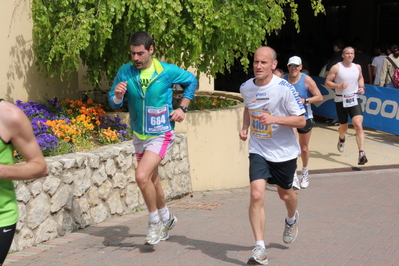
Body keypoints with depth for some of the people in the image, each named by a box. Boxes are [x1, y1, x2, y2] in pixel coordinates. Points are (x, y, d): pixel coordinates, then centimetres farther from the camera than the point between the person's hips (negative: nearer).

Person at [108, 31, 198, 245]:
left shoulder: (167, 71, -14)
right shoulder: (125, 72, -7)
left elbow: (192, 81, 5)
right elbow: (113, 103, -2)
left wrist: (182, 108, -5)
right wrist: (118, 96, -25)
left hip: (161, 134, -5)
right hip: (139, 136, 5)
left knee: (142, 176, -21)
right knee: (152, 180, 18)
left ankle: (155, 222, -1)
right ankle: (166, 218, 42)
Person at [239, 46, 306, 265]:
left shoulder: (285, 89, -19)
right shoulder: (246, 88, -3)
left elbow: (301, 121, -16)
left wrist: (274, 119, -30)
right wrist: (244, 128, 3)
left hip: (284, 151, -2)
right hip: (258, 150, 2)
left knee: (285, 194, 18)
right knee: (256, 195, -16)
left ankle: (291, 219, 55)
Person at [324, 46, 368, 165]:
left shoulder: (357, 67, 4)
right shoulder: (336, 68, -8)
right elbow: (327, 83, -7)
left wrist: (361, 87, 4)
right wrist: (339, 86, -23)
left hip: (354, 100, 1)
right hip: (341, 101, -1)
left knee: (358, 125, -18)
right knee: (343, 126, 14)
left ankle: (361, 153, -24)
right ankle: (341, 140, 52)